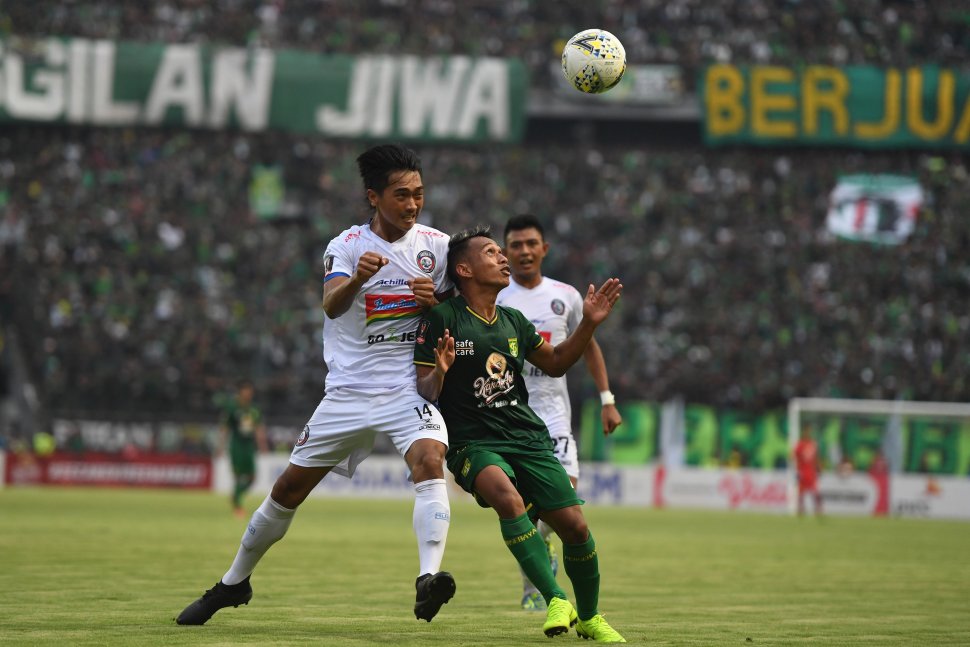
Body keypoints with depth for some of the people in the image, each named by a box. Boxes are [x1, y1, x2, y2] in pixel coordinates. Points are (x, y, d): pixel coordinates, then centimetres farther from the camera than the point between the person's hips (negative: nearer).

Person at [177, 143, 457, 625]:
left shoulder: (437, 245, 0)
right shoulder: (347, 245, -6)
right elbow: (332, 304, -25)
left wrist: (434, 301, -13)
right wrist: (355, 278, -48)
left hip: (409, 387, 0)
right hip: (349, 390, 0)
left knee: (429, 461, -30)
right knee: (290, 487, 6)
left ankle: (428, 578, -40)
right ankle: (233, 582, 25)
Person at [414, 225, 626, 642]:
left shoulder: (513, 322, 13)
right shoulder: (442, 319, -5)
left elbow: (555, 363, 28)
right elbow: (424, 392, -6)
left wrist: (588, 324, 15)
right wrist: (439, 372, -27)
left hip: (529, 438, 5)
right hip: (473, 443, -5)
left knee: (574, 526, -4)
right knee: (509, 498, -36)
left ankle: (589, 617, 20)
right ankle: (556, 601, -33)